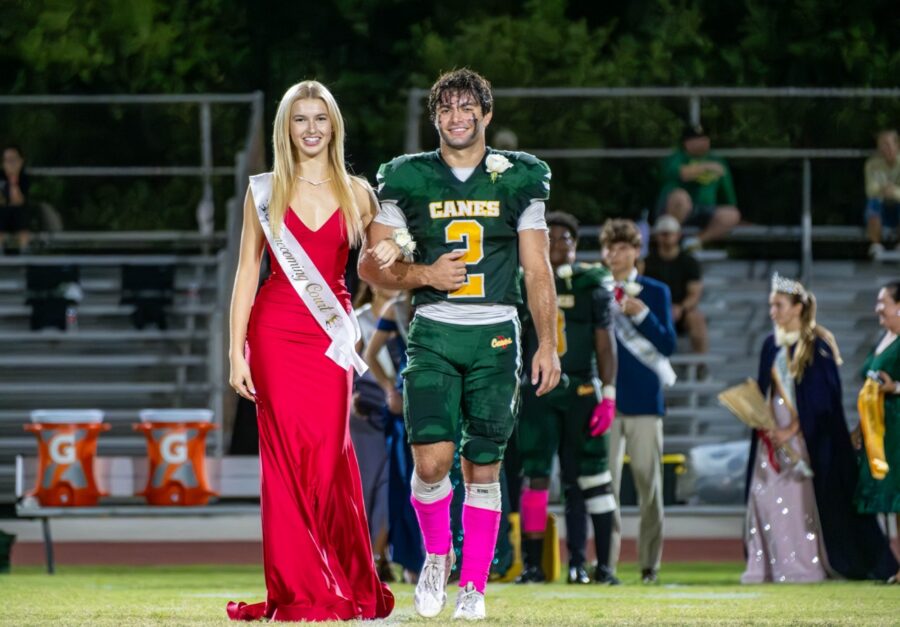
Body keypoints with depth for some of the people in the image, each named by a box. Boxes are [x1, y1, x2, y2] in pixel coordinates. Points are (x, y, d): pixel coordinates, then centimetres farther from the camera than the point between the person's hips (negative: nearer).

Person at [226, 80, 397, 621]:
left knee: (329, 457, -5)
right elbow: (247, 271, 4)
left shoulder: (356, 193, 9)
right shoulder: (265, 192, 6)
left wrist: (386, 256, -8)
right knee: (287, 458, -5)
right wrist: (236, 352, -3)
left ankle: (342, 586, 8)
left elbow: (378, 266, 18)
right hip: (276, 332, -1)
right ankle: (299, 590, -2)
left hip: (331, 334, 1)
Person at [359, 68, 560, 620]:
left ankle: (474, 585, 13)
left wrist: (548, 344, 1)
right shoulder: (408, 181, 5)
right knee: (432, 461, -15)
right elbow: (370, 264, 9)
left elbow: (538, 271, 8)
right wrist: (424, 275, -8)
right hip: (434, 332, -1)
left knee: (484, 467, 2)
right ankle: (437, 554, 11)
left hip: (496, 333, 1)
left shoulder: (519, 180, 6)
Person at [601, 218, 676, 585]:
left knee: (648, 482, -1)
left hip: (644, 400, -1)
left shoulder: (655, 292, 6)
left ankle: (650, 562, 4)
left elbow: (668, 345, -1)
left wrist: (641, 314, -15)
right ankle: (606, 560, -5)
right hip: (606, 399, 1)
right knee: (605, 482, -6)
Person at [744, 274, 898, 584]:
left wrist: (793, 429, -17)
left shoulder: (816, 346, -8)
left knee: (802, 495, -7)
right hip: (774, 429, 6)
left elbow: (821, 397, -12)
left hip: (807, 433, -6)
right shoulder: (772, 346, 12)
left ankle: (806, 566, -3)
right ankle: (768, 565, 1)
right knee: (766, 494, -1)